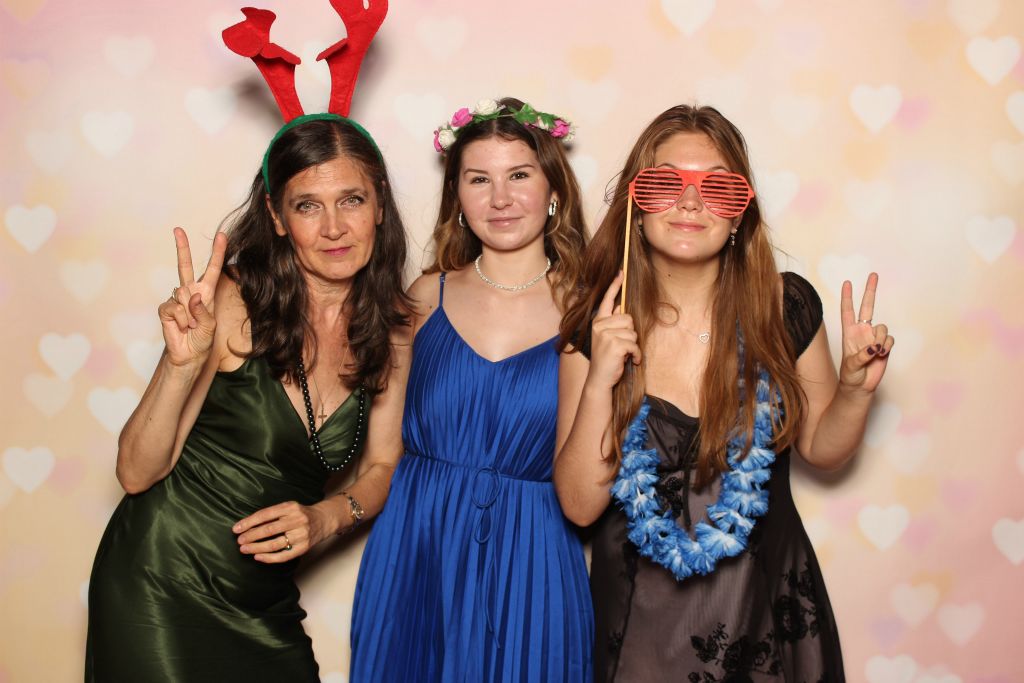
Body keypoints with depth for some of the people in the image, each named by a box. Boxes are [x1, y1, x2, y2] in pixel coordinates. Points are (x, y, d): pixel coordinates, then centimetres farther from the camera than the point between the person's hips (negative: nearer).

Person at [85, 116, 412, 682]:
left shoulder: (391, 328, -3)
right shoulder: (234, 305, -16)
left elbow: (382, 466, 5)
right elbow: (136, 473, -15)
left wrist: (328, 516, -14)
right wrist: (185, 363, -30)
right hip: (160, 587, -4)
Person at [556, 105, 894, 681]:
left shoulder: (785, 305, -10)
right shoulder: (596, 327, -11)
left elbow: (821, 447, 3)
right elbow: (580, 504, -14)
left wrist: (856, 389, -15)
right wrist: (599, 382, -25)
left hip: (766, 605, 1)